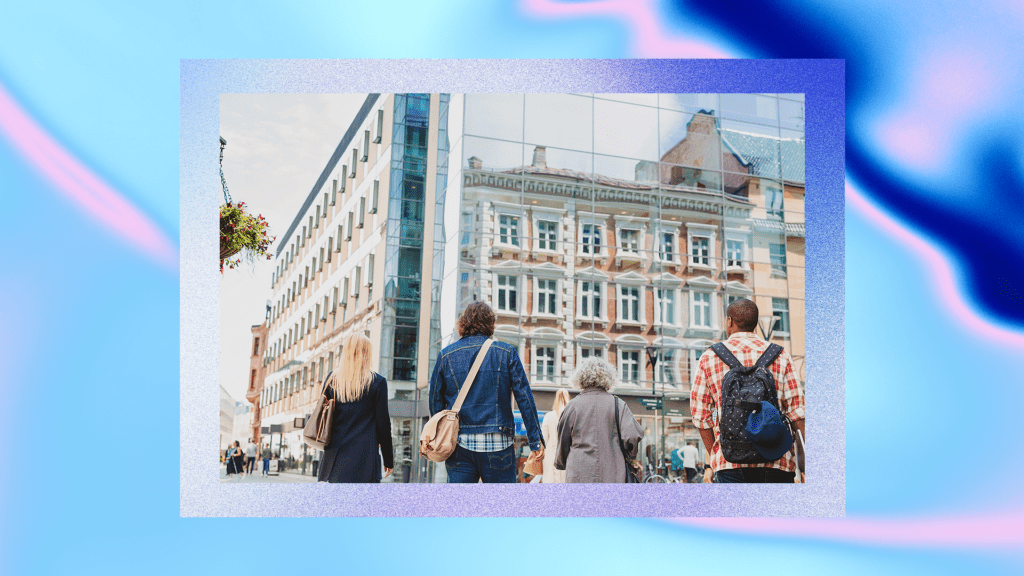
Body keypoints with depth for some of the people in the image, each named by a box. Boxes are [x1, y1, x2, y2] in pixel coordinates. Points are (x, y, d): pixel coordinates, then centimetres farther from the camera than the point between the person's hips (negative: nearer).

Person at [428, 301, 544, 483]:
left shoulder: (446, 355, 5)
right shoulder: (506, 353, 1)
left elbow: (435, 402, 9)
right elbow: (524, 399, -2)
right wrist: (536, 441, 1)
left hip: (459, 444, 2)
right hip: (498, 444, -1)